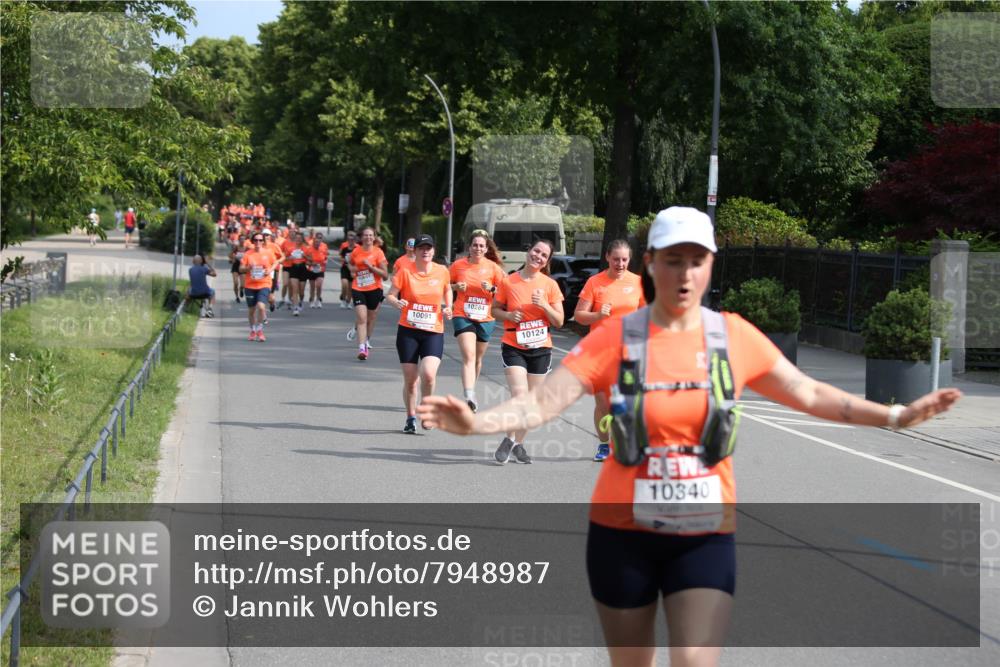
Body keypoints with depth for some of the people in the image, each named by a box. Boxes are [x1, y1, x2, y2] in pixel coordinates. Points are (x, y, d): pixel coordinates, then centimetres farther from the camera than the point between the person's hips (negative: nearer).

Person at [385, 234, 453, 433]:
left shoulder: (442, 271, 1)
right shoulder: (405, 273, -4)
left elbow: (447, 290, 20)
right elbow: (390, 295, -1)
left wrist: (448, 307, 4)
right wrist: (397, 302, -22)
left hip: (434, 332, 0)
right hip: (408, 331, 0)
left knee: (428, 374, -21)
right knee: (410, 379, 3)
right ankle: (411, 417, 23)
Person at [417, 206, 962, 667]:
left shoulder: (735, 336, -1)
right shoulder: (615, 338, -8)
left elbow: (809, 394, 10)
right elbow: (542, 402, -16)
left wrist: (893, 417, 6)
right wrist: (476, 422, -33)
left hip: (706, 537, 1)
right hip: (623, 532, 0)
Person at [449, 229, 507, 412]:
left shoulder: (493, 267, 0)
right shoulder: (458, 265, 0)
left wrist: (492, 288, -16)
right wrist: (456, 287, -9)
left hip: (485, 319, 2)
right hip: (463, 316, -2)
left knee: (478, 358, 16)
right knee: (469, 356, -20)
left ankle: (470, 394, 36)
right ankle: (470, 397, -32)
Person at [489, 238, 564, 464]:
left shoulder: (550, 285, 0)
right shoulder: (508, 282, -3)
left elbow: (559, 321, 1)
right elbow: (495, 309, 8)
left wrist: (544, 305, -16)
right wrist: (508, 315, -12)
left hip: (541, 349, 2)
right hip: (513, 347, -2)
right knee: (519, 394, -19)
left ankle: (518, 443, 23)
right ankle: (509, 439, 0)